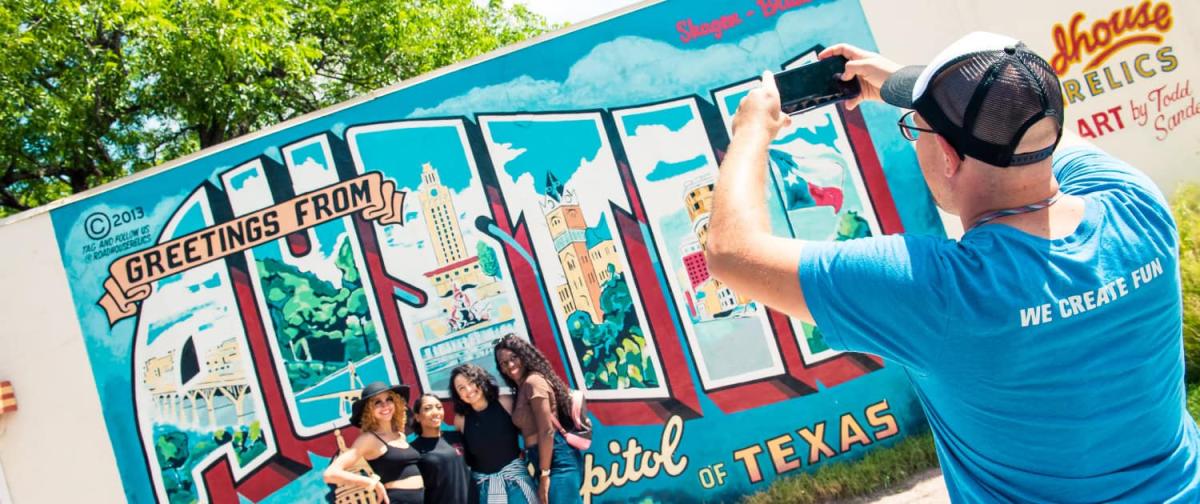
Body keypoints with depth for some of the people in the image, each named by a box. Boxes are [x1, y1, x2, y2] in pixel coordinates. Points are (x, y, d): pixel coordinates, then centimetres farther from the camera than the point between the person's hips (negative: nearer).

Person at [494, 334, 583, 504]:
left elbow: (547, 431, -15)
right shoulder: (522, 388, 18)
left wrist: (544, 474, -15)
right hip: (552, 461, 10)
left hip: (558, 460, -10)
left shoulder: (533, 381, -10)